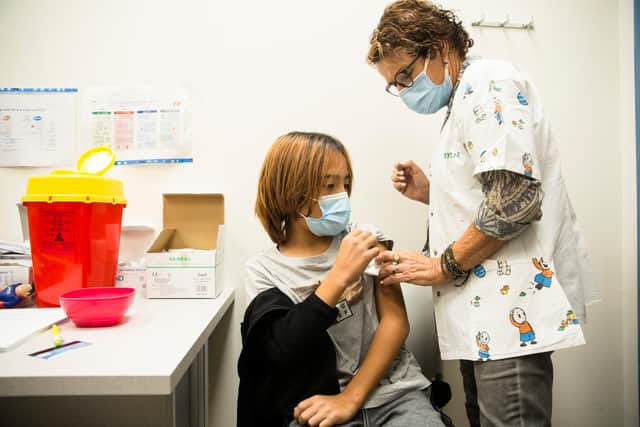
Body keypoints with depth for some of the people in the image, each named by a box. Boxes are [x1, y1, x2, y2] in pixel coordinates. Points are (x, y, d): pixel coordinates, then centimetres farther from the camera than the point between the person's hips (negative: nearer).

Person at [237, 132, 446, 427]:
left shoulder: (367, 239, 5)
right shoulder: (263, 269, 1)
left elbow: (395, 320, -1)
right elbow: (283, 349, -12)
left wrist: (350, 398, -9)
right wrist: (340, 275, -19)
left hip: (391, 392, 1)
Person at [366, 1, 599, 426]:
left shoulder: (487, 81, -9)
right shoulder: (463, 103, 21)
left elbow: (514, 199, -21)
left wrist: (443, 266, -13)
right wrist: (430, 193, 9)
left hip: (513, 299, -10)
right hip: (485, 310, 10)